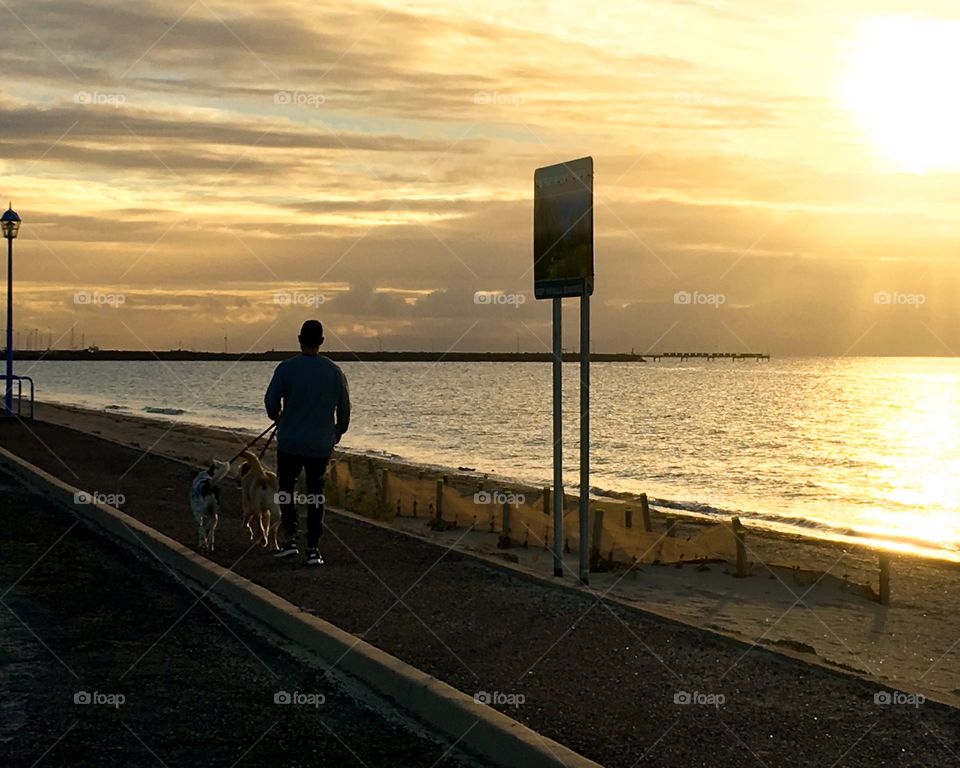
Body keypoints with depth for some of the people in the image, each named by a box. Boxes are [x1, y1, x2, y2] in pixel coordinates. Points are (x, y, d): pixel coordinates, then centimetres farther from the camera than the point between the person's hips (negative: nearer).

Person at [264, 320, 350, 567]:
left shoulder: (286, 368, -10)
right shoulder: (334, 370, -1)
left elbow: (271, 401, -12)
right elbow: (344, 407, 4)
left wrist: (277, 417, 11)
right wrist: (339, 432, 21)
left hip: (290, 442, -2)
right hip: (321, 444, 2)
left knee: (286, 487, 16)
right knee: (315, 494, 8)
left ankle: (290, 539, 8)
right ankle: (313, 549, 6)